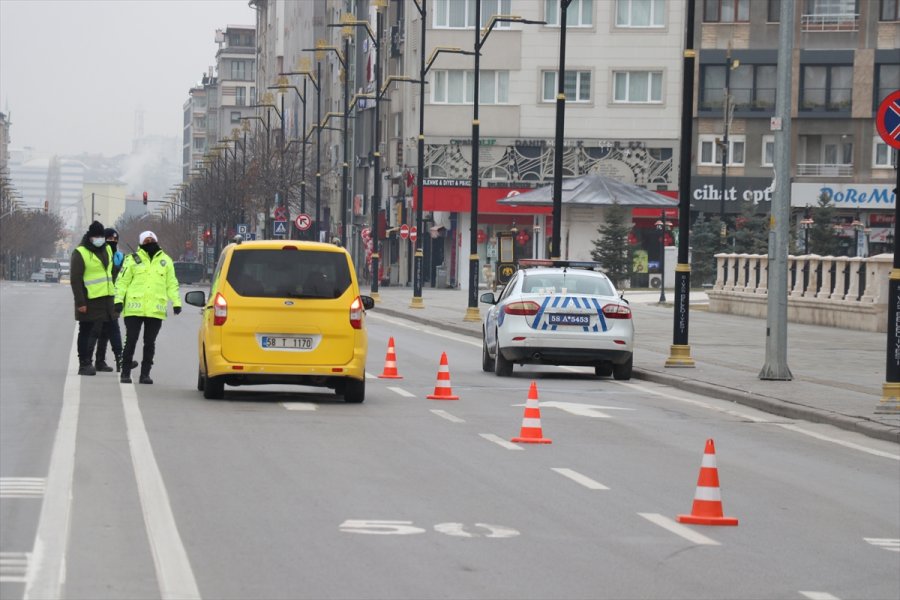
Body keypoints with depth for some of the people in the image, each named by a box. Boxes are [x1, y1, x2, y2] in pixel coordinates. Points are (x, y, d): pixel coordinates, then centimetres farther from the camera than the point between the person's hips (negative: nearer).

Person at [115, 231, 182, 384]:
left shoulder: (165, 260, 13)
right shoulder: (132, 259, 6)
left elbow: (172, 284, 16)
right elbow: (122, 281, 4)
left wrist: (176, 302, 6)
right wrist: (118, 300, -6)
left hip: (156, 310, 2)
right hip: (134, 308, -2)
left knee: (150, 343, 5)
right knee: (131, 341, -2)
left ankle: (145, 374, 11)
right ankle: (125, 373, 5)